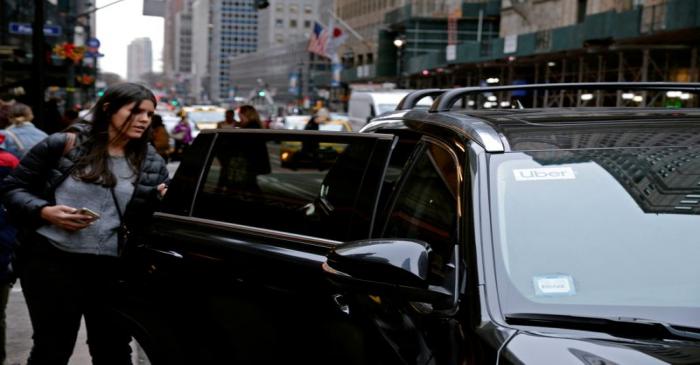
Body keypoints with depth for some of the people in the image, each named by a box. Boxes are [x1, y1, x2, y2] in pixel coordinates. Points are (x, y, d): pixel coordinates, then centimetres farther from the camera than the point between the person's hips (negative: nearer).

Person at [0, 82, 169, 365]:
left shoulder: (150, 163, 5)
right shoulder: (64, 144, -3)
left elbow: (146, 222, 6)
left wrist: (163, 202, -14)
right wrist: (44, 212, -14)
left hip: (112, 268, 3)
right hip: (51, 261, -3)